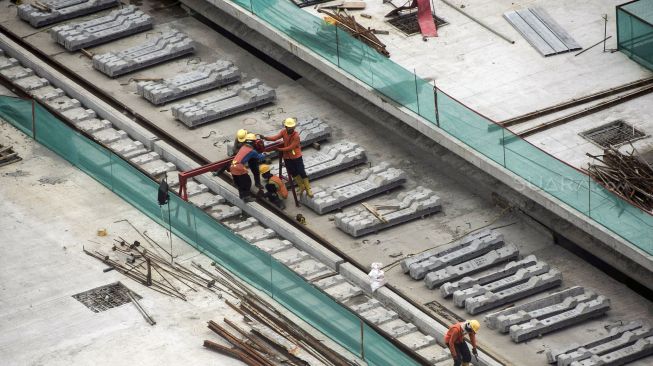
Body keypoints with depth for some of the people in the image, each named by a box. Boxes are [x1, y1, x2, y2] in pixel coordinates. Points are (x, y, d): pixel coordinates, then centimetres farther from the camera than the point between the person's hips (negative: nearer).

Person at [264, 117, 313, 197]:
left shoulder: (296, 135, -24)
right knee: (293, 173, 17)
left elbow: (290, 147, -25)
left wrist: (279, 149, -23)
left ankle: (308, 189, 15)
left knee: (302, 173, 2)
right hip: (287, 157, 5)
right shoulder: (283, 132, -8)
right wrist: (265, 137, -33)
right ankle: (301, 187, 36)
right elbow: (275, 137, -19)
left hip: (296, 157, -5)